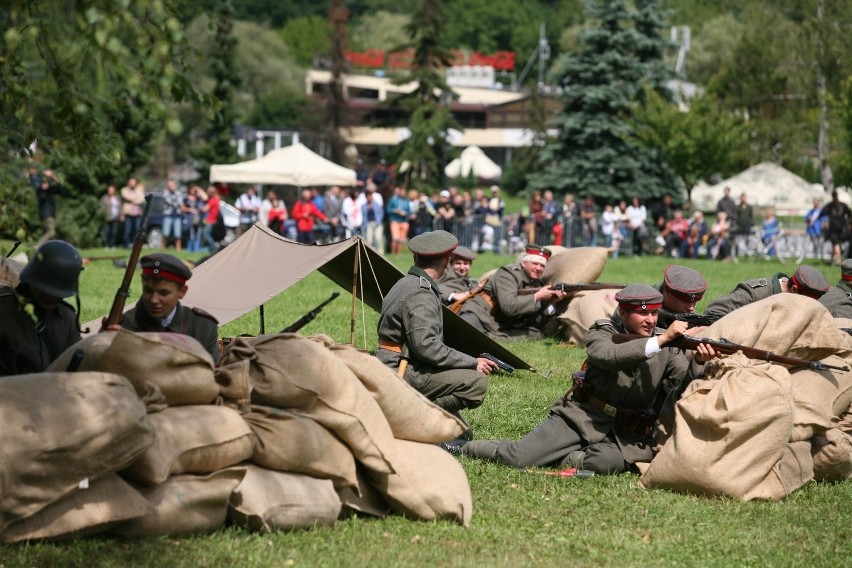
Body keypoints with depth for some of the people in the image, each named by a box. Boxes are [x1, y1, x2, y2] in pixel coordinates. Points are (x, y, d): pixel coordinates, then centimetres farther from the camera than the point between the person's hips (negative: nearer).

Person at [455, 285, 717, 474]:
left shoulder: (666, 346, 5)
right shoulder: (602, 332, -4)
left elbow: (686, 380, -6)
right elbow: (608, 356, -27)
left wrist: (700, 363, -29)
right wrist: (662, 340, -33)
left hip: (622, 434, 2)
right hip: (581, 417, -2)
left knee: (609, 461, -35)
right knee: (518, 458, -14)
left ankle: (555, 459, -7)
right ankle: (461, 446, 15)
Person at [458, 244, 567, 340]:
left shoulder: (538, 285, 10)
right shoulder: (508, 274, -9)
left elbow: (537, 322, 6)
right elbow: (508, 306, -25)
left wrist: (552, 303, -10)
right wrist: (537, 296, -18)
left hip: (502, 329, 9)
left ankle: (489, 337, -18)